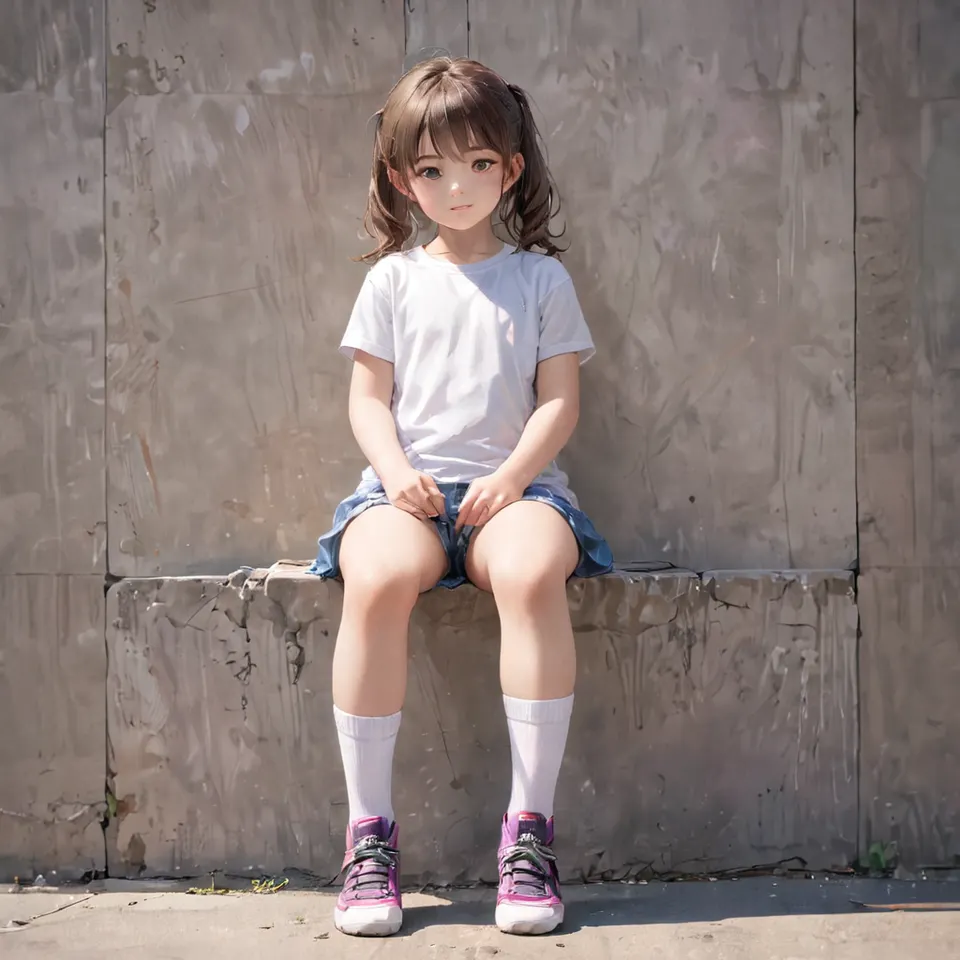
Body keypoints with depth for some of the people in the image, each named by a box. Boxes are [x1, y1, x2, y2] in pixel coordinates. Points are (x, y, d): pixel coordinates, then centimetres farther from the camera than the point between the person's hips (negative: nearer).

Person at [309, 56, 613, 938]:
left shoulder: (540, 279, 13)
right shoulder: (392, 278, 15)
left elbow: (560, 401, 6)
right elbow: (368, 398, 10)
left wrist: (512, 476, -11)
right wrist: (395, 469, -10)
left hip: (513, 483, 0)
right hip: (407, 483, 1)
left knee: (531, 569, -36)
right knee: (376, 577, -34)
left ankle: (531, 824, -25)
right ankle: (370, 830, -21)